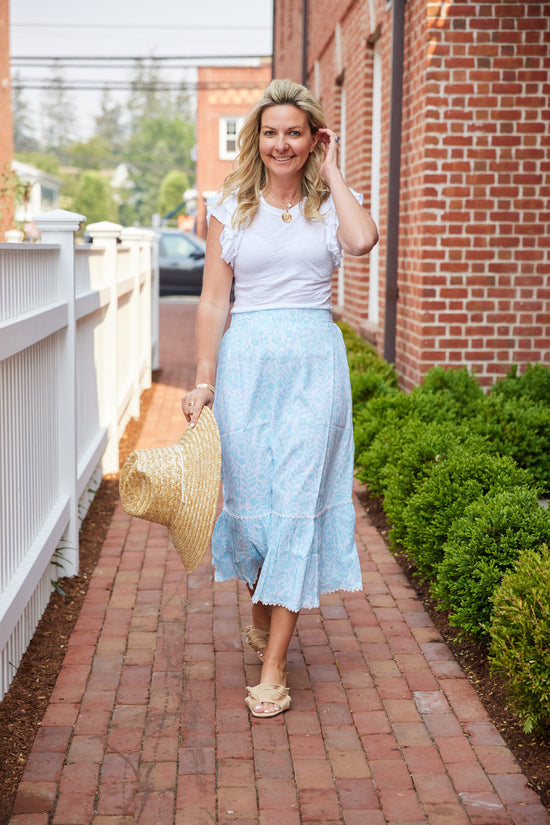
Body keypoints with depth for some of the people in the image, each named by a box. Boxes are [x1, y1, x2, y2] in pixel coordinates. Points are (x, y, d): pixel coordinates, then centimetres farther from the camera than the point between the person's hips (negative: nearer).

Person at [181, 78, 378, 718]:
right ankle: (261, 613, 36)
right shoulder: (233, 207, 7)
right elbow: (213, 300, 3)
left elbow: (363, 240, -17)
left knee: (299, 500, -4)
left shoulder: (329, 204, 7)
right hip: (247, 359, 1)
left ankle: (274, 666, -1)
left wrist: (332, 170, -5)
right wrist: (203, 380, -3)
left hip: (313, 360, -1)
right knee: (249, 493, 7)